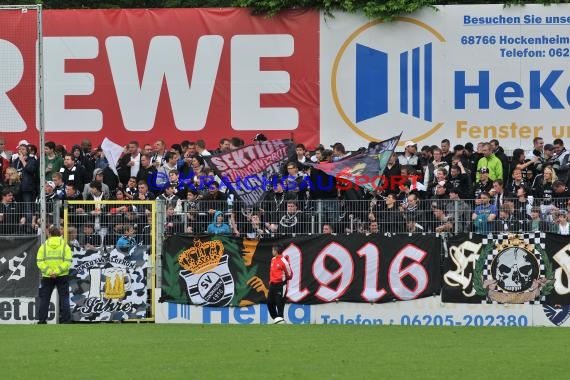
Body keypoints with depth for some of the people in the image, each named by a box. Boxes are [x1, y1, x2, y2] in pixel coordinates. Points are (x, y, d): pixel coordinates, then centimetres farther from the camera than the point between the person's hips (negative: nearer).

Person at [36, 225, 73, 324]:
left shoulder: (44, 246, 2)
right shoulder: (65, 246, 0)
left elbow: (40, 262, -6)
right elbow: (68, 262, -10)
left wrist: (49, 272, -13)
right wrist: (57, 271, -15)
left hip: (47, 277, 1)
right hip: (62, 276, -1)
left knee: (44, 299, 9)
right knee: (64, 298, 5)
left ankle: (41, 321, 7)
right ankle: (66, 320, -1)